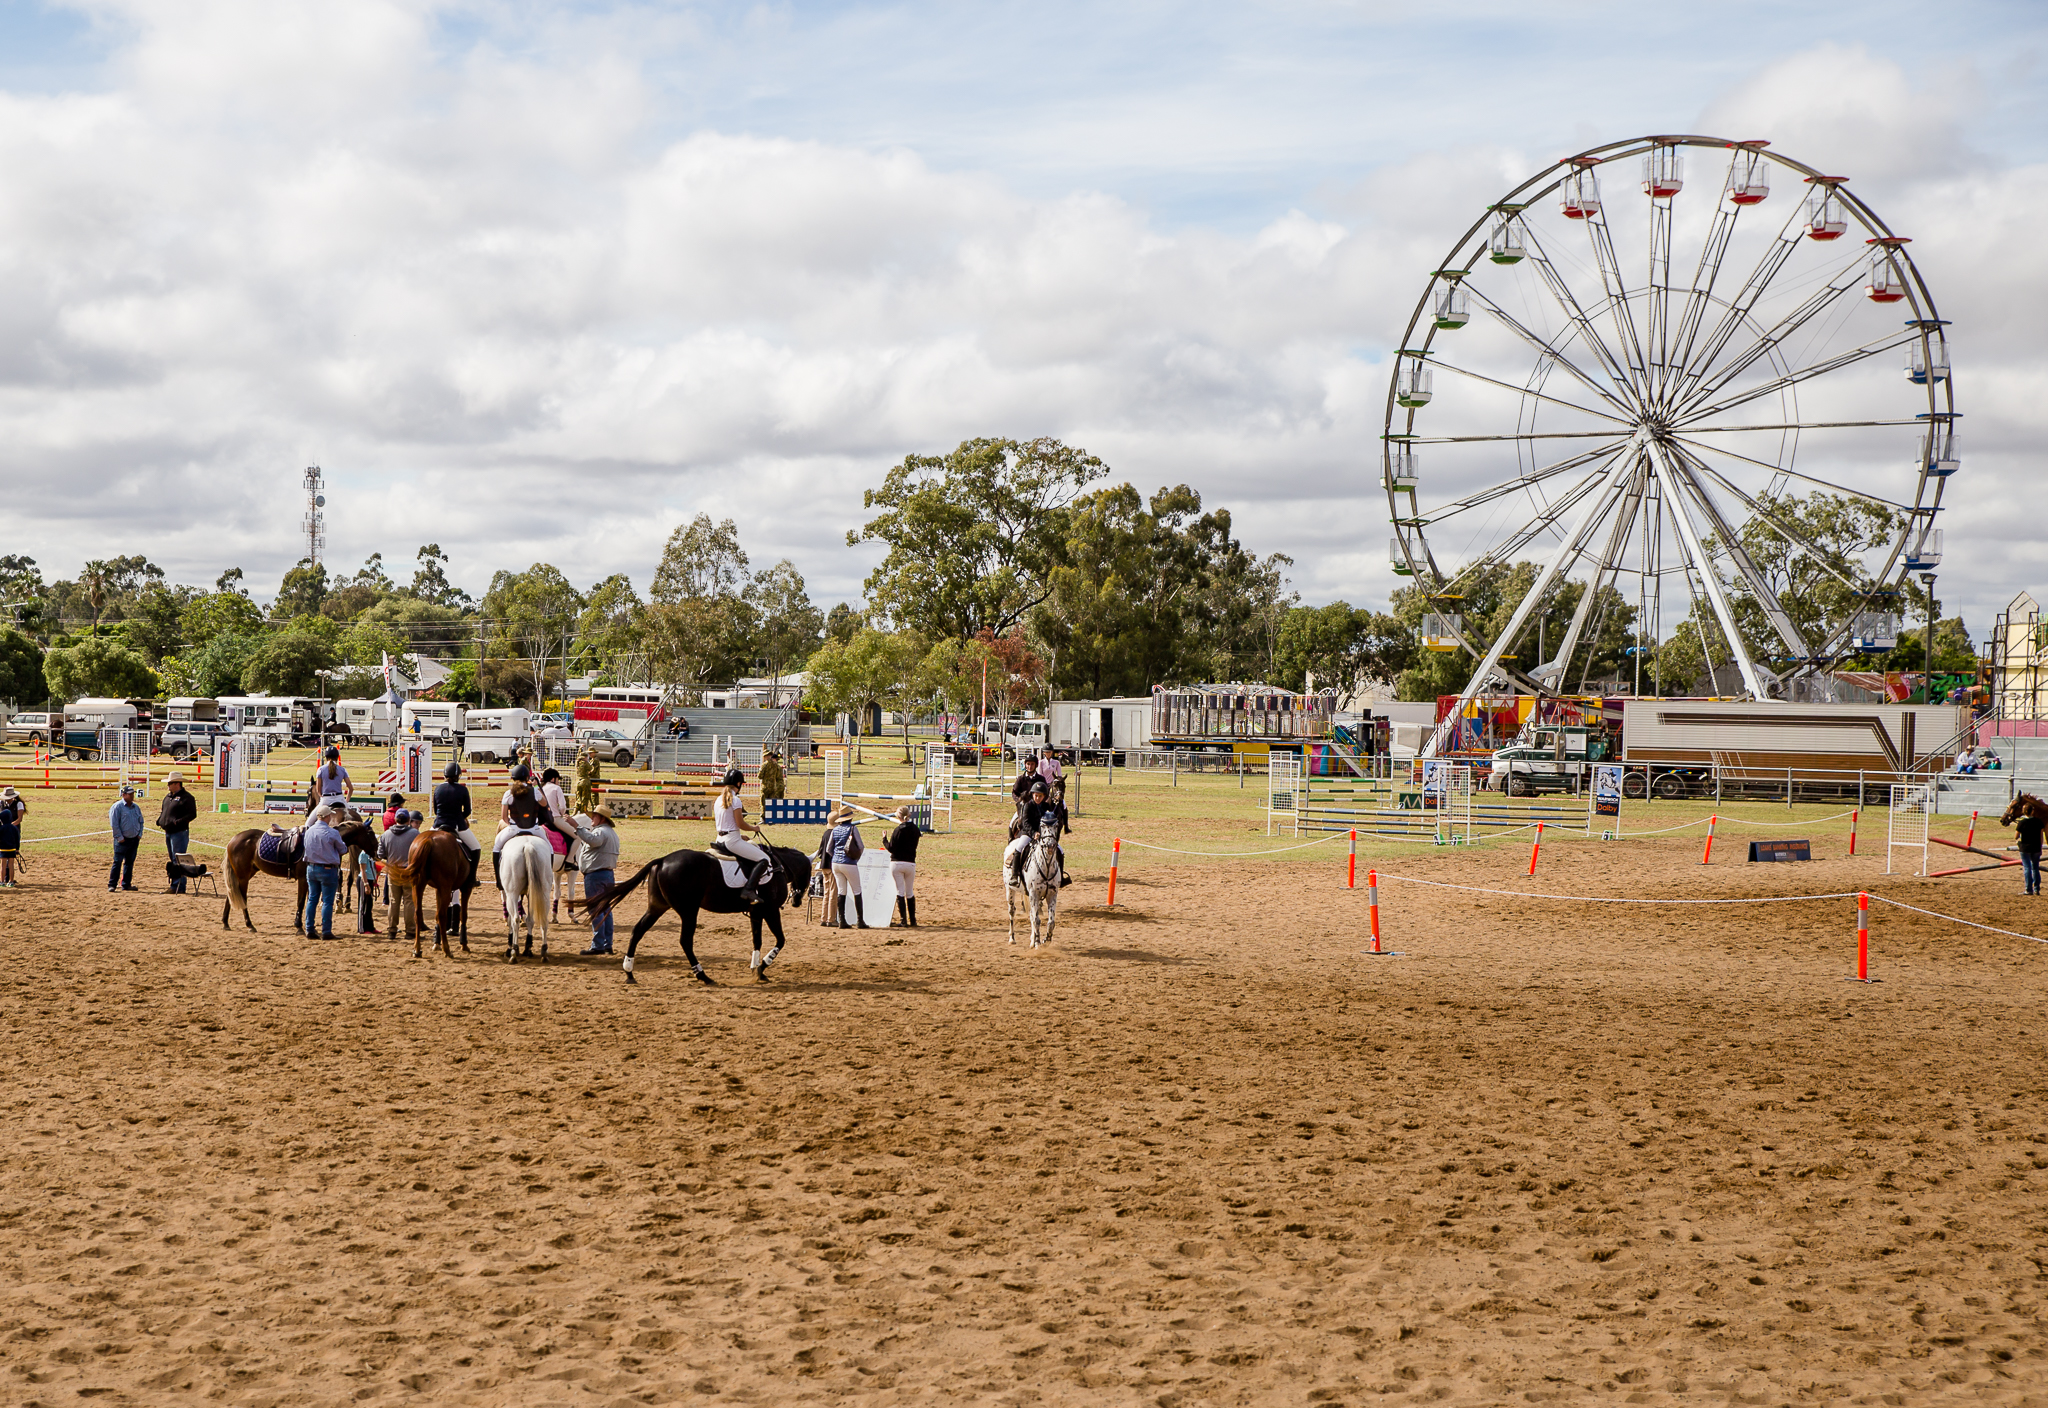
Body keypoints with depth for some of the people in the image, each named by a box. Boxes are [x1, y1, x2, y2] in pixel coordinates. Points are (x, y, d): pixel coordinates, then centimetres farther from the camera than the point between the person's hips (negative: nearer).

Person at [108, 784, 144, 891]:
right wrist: (119, 837, -13)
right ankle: (112, 885, -7)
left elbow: (140, 821, 22)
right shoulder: (117, 807, -7)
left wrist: (139, 834, 10)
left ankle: (126, 884, 18)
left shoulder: (136, 807, 13)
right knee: (117, 862, -9)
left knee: (130, 862, 10)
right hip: (123, 840, -6)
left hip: (134, 839, 6)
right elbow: (114, 824, -10)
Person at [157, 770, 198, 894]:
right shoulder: (168, 797, 17)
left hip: (179, 832, -9)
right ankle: (174, 885, 21)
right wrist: (159, 820, 6)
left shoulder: (186, 797, -11)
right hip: (168, 832, 9)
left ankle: (178, 887, -11)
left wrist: (177, 822, -26)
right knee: (173, 860, 14)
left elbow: (192, 814, -17)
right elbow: (163, 812, 27)